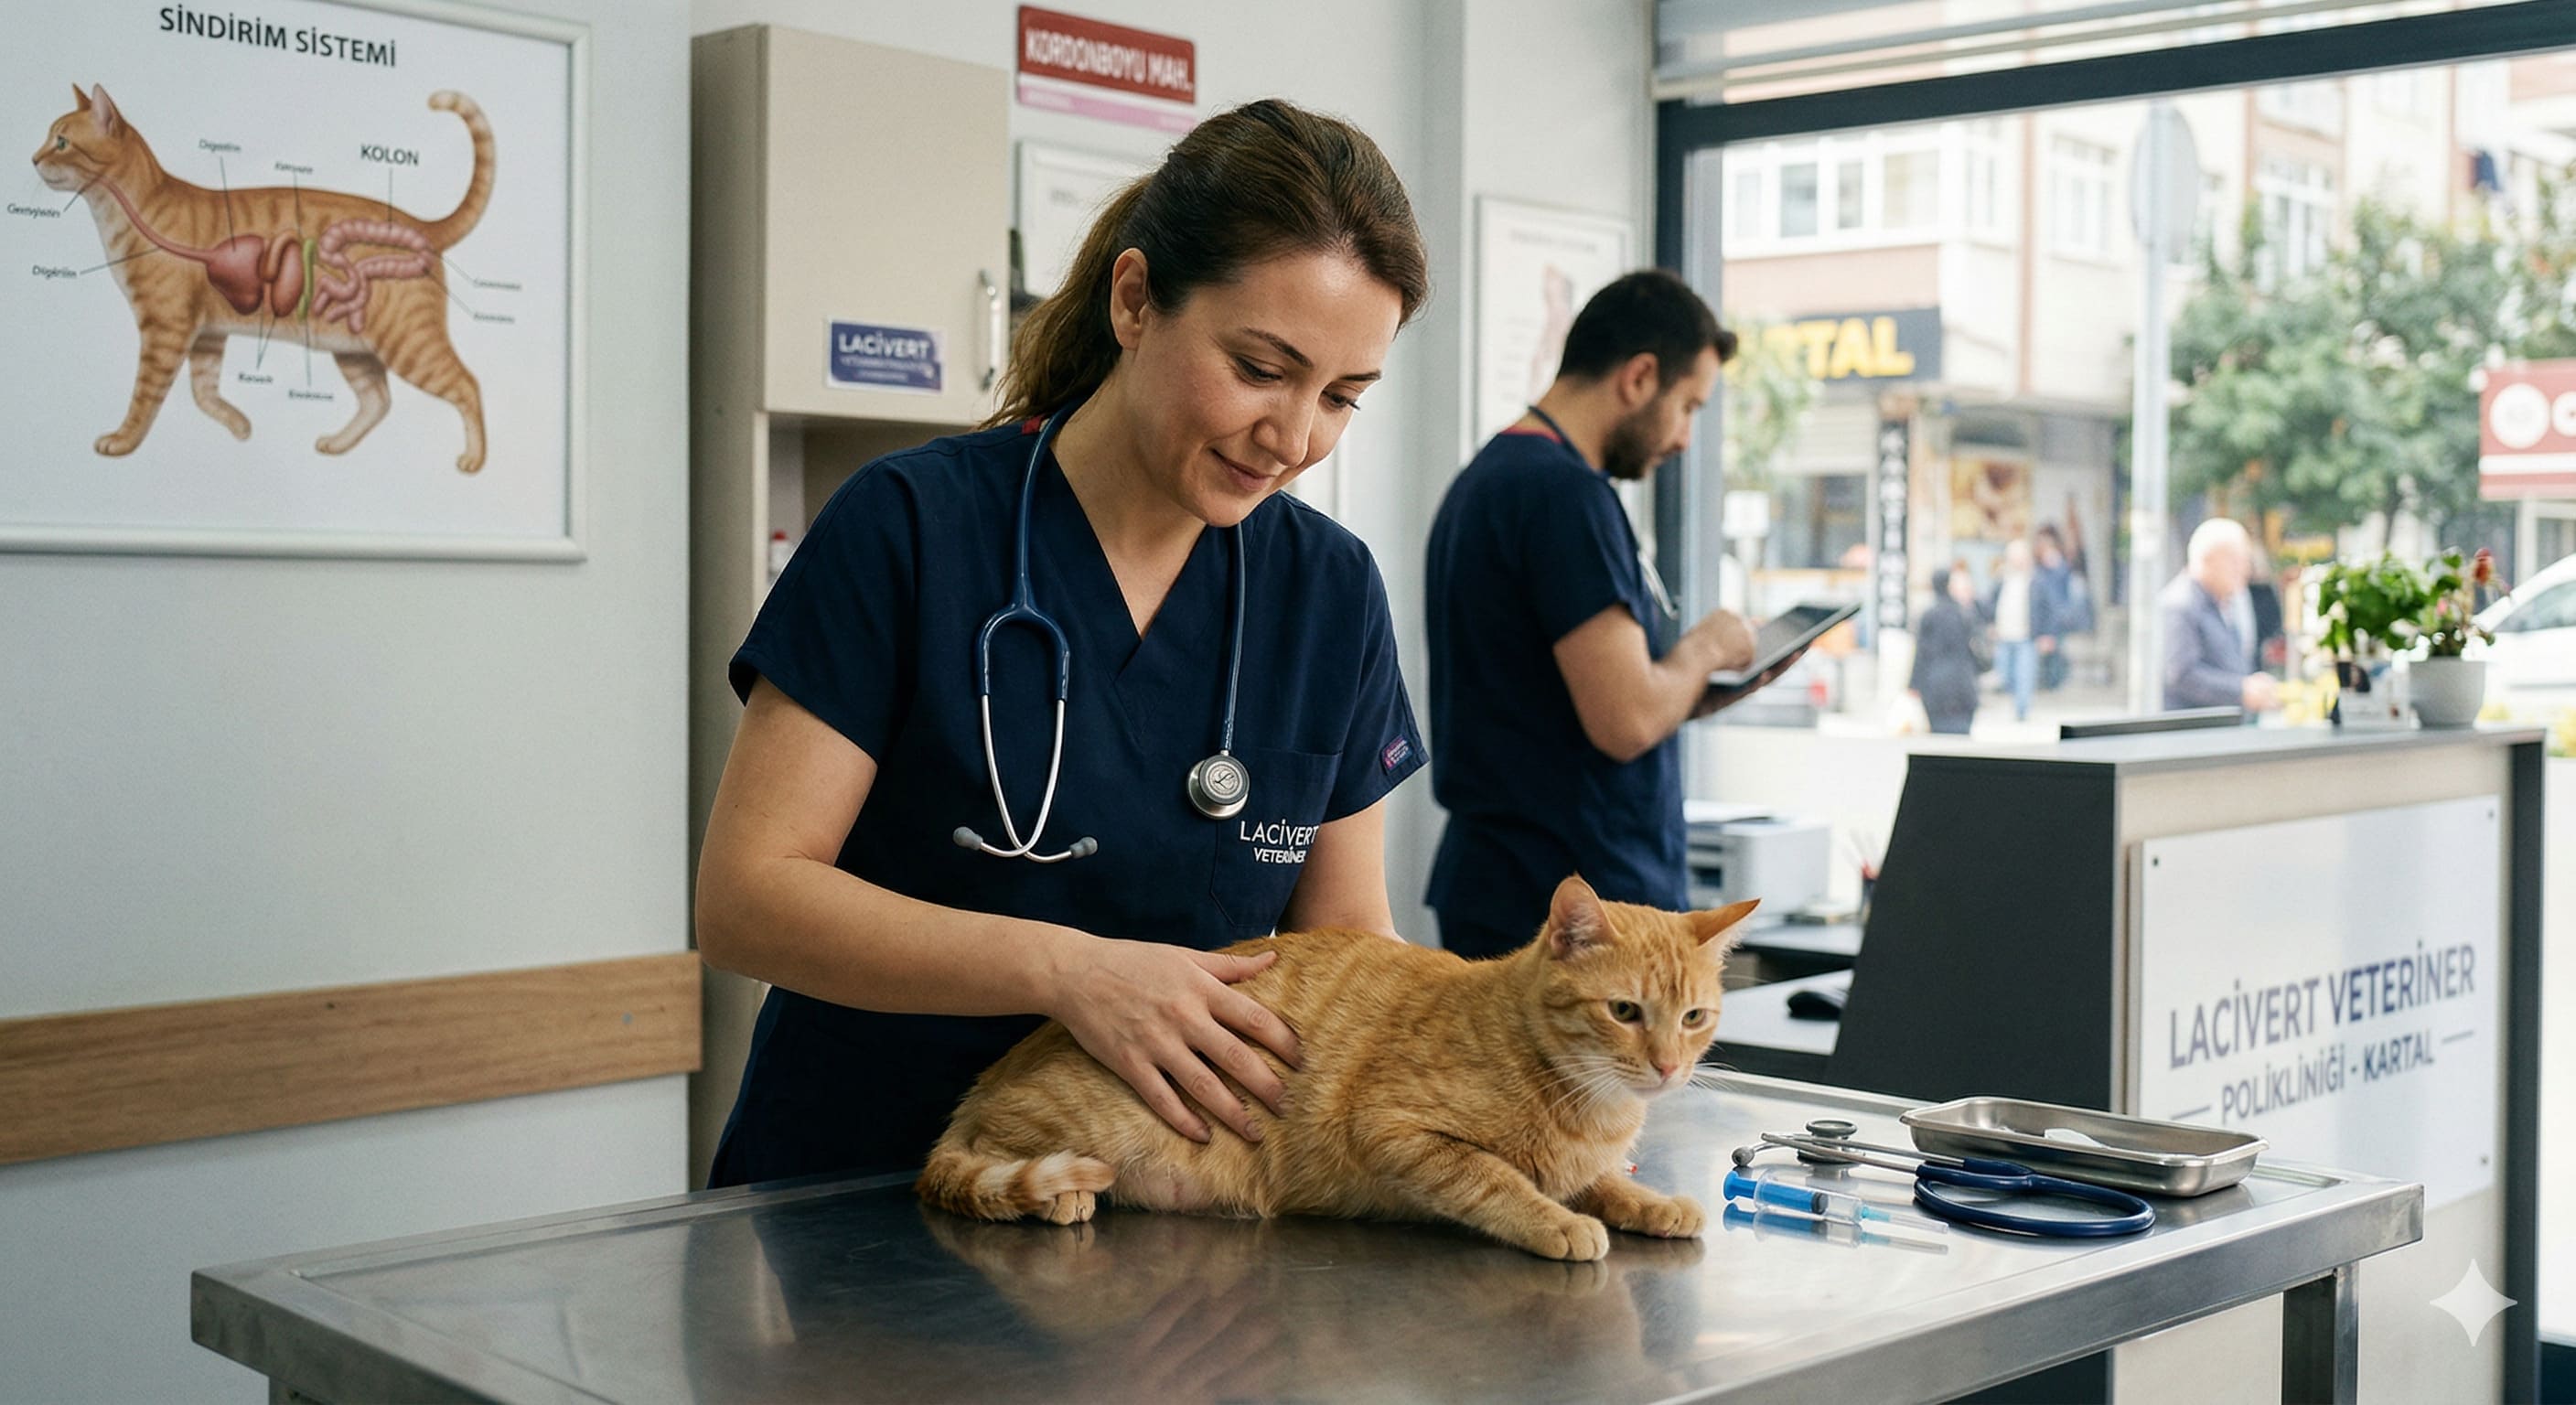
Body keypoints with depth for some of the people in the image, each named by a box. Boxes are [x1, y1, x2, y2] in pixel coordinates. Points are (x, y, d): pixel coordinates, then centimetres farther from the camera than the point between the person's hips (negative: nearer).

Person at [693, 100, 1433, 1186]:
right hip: (858, 1197, -3)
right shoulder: (911, 528, -7)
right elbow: (743, 896, -10)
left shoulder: (1331, 592, 7)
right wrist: (1069, 970, -19)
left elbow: (1349, 940, 13)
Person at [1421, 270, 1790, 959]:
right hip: (1584, 905, -10)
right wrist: (1703, 648, -4)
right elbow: (1627, 721, -23)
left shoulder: (1487, 478, 15)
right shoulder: (1567, 492, -16)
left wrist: (1690, 692, 14)